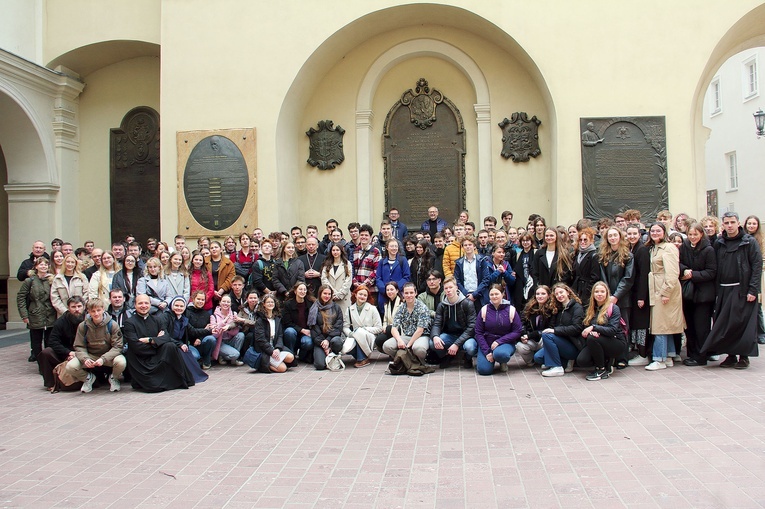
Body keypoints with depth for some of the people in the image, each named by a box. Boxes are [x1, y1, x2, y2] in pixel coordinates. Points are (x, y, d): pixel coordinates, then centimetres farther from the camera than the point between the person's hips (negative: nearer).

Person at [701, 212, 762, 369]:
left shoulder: (749, 242, -2)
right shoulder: (719, 243, 10)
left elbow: (757, 266, -6)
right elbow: (715, 267, 11)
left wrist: (752, 290, -13)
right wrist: (717, 289, 1)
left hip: (742, 290, -4)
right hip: (724, 290, 4)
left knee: (741, 323, -4)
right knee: (725, 324, 4)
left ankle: (743, 356, 6)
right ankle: (731, 355, 13)